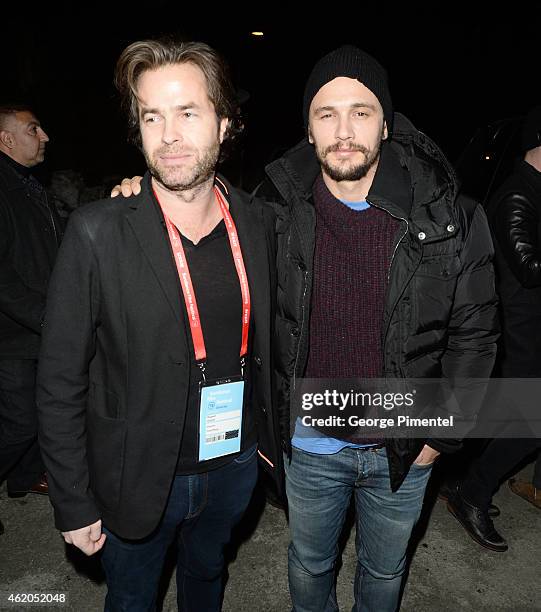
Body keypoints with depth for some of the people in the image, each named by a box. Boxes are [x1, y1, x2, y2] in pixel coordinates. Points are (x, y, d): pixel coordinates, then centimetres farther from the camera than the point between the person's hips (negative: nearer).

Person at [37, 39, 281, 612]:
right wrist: (74, 503, -8)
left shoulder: (258, 221, -7)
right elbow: (60, 383, -13)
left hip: (235, 463, 3)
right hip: (138, 478, -3)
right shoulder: (97, 233, -19)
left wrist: (271, 437, 7)